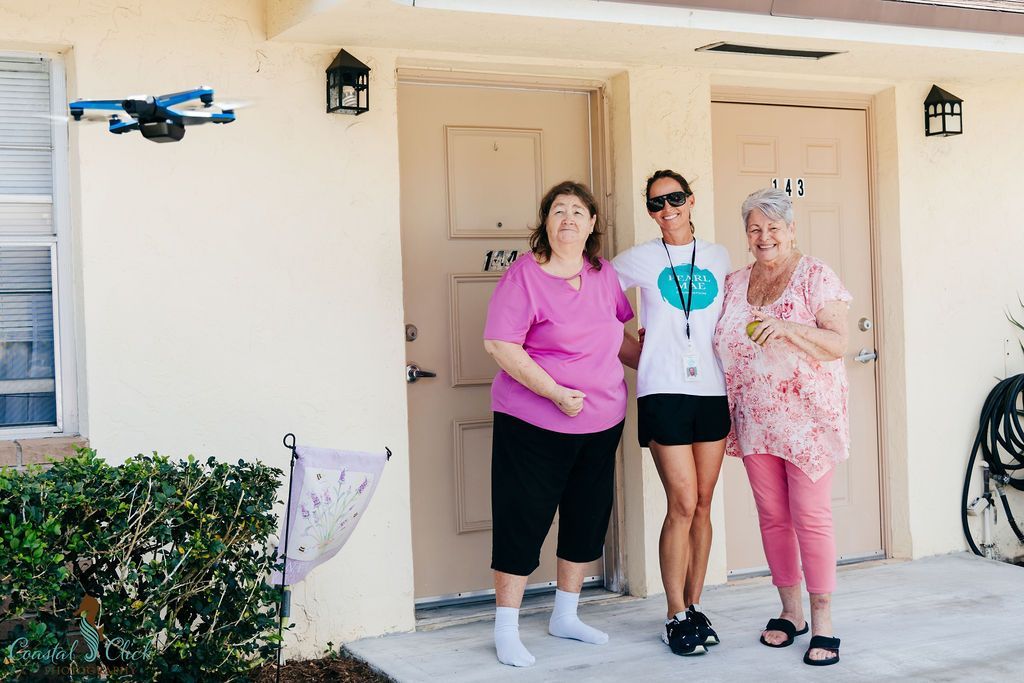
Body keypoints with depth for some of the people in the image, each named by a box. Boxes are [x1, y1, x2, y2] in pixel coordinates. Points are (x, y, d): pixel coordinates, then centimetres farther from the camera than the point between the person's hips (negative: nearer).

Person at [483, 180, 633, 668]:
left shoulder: (604, 275, 8)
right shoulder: (525, 274, -10)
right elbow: (499, 344, -17)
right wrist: (555, 393, -21)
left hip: (601, 423, 6)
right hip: (533, 424, -6)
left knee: (588, 519, 14)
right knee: (523, 522, 1)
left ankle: (565, 616, 31)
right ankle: (506, 630, 14)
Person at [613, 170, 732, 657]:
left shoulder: (717, 257, 12)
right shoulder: (639, 259, 3)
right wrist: (636, 355, 5)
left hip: (713, 390, 3)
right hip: (664, 392, -3)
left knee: (702, 505, 6)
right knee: (683, 504, -7)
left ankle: (695, 605, 17)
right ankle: (677, 616, 3)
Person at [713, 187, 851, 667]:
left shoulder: (815, 277, -4)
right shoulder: (734, 284, 11)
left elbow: (837, 344, -10)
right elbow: (723, 346, 20)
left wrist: (787, 328, -23)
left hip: (807, 417, -5)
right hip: (755, 421, 5)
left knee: (810, 518, -5)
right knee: (772, 517, 9)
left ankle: (822, 622, 4)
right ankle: (790, 612, 22)